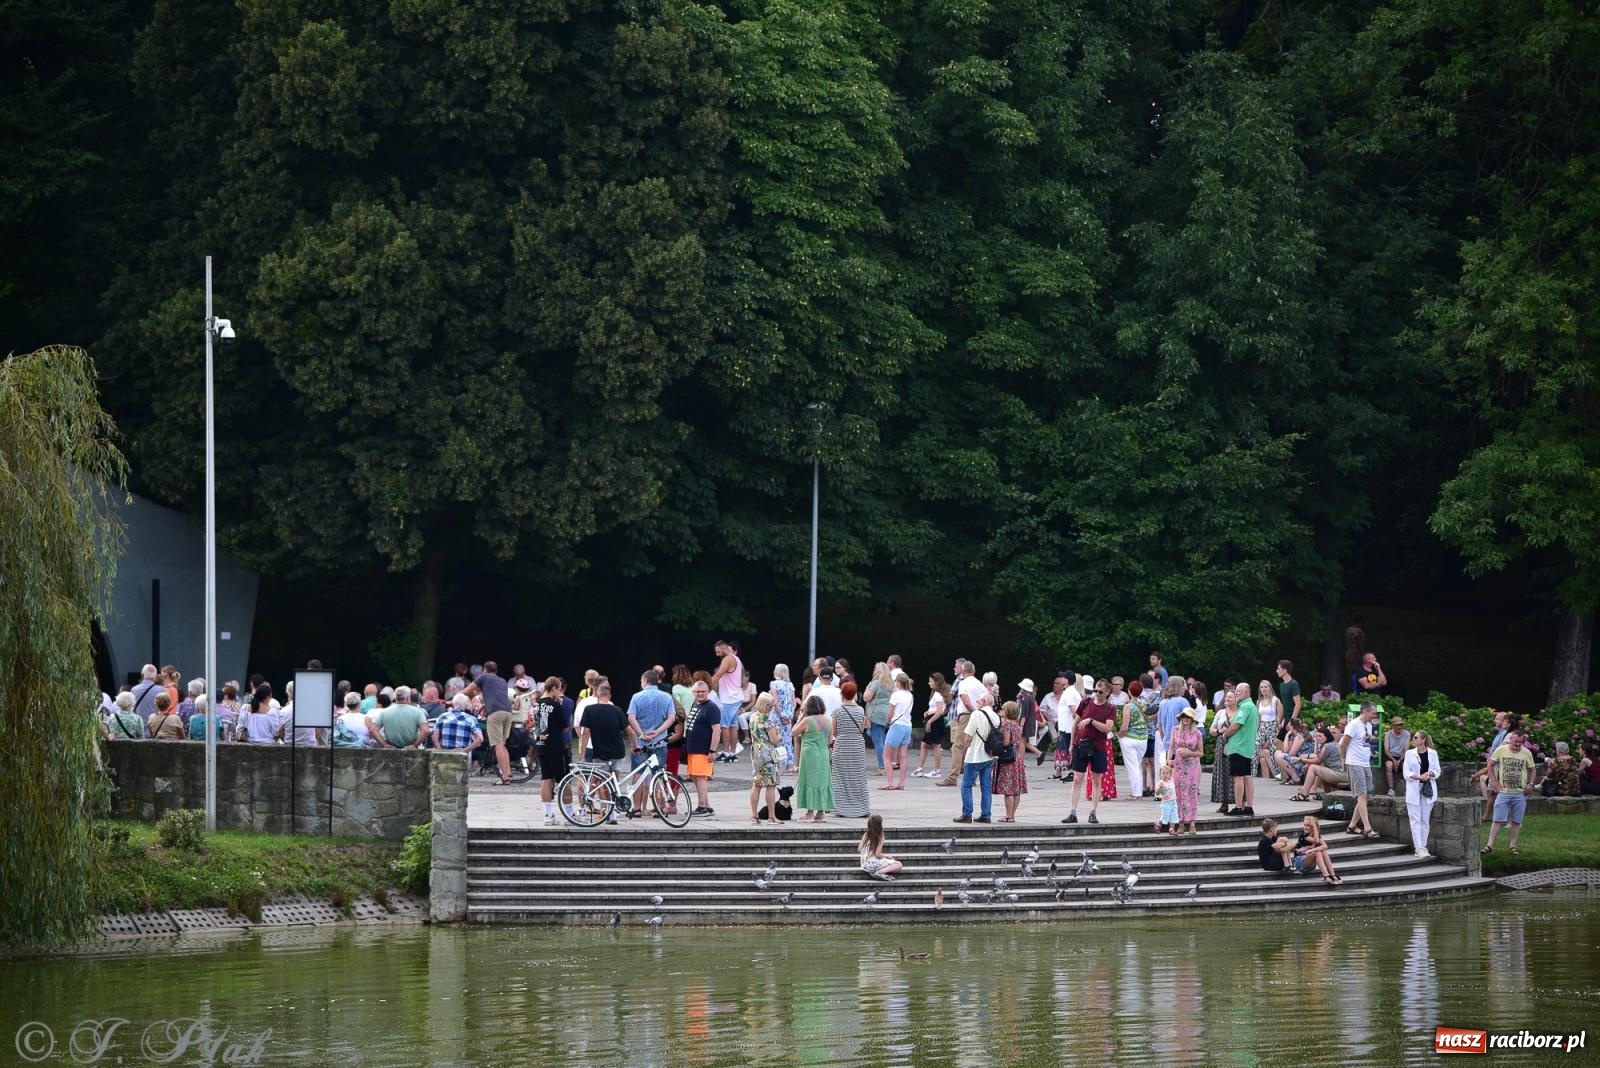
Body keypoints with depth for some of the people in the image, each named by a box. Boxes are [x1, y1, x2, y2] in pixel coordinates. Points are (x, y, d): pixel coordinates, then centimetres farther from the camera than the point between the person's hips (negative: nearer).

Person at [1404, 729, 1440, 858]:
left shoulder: (1432, 754, 7)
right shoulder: (1410, 753, 5)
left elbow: (1437, 771, 7)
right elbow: (1406, 773, -1)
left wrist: (1430, 774, -15)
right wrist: (1419, 776, -17)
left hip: (1428, 789, 1)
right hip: (1414, 789, -1)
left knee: (1425, 820, 4)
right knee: (1416, 820, -6)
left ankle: (1422, 847, 11)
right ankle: (1419, 848, -9)